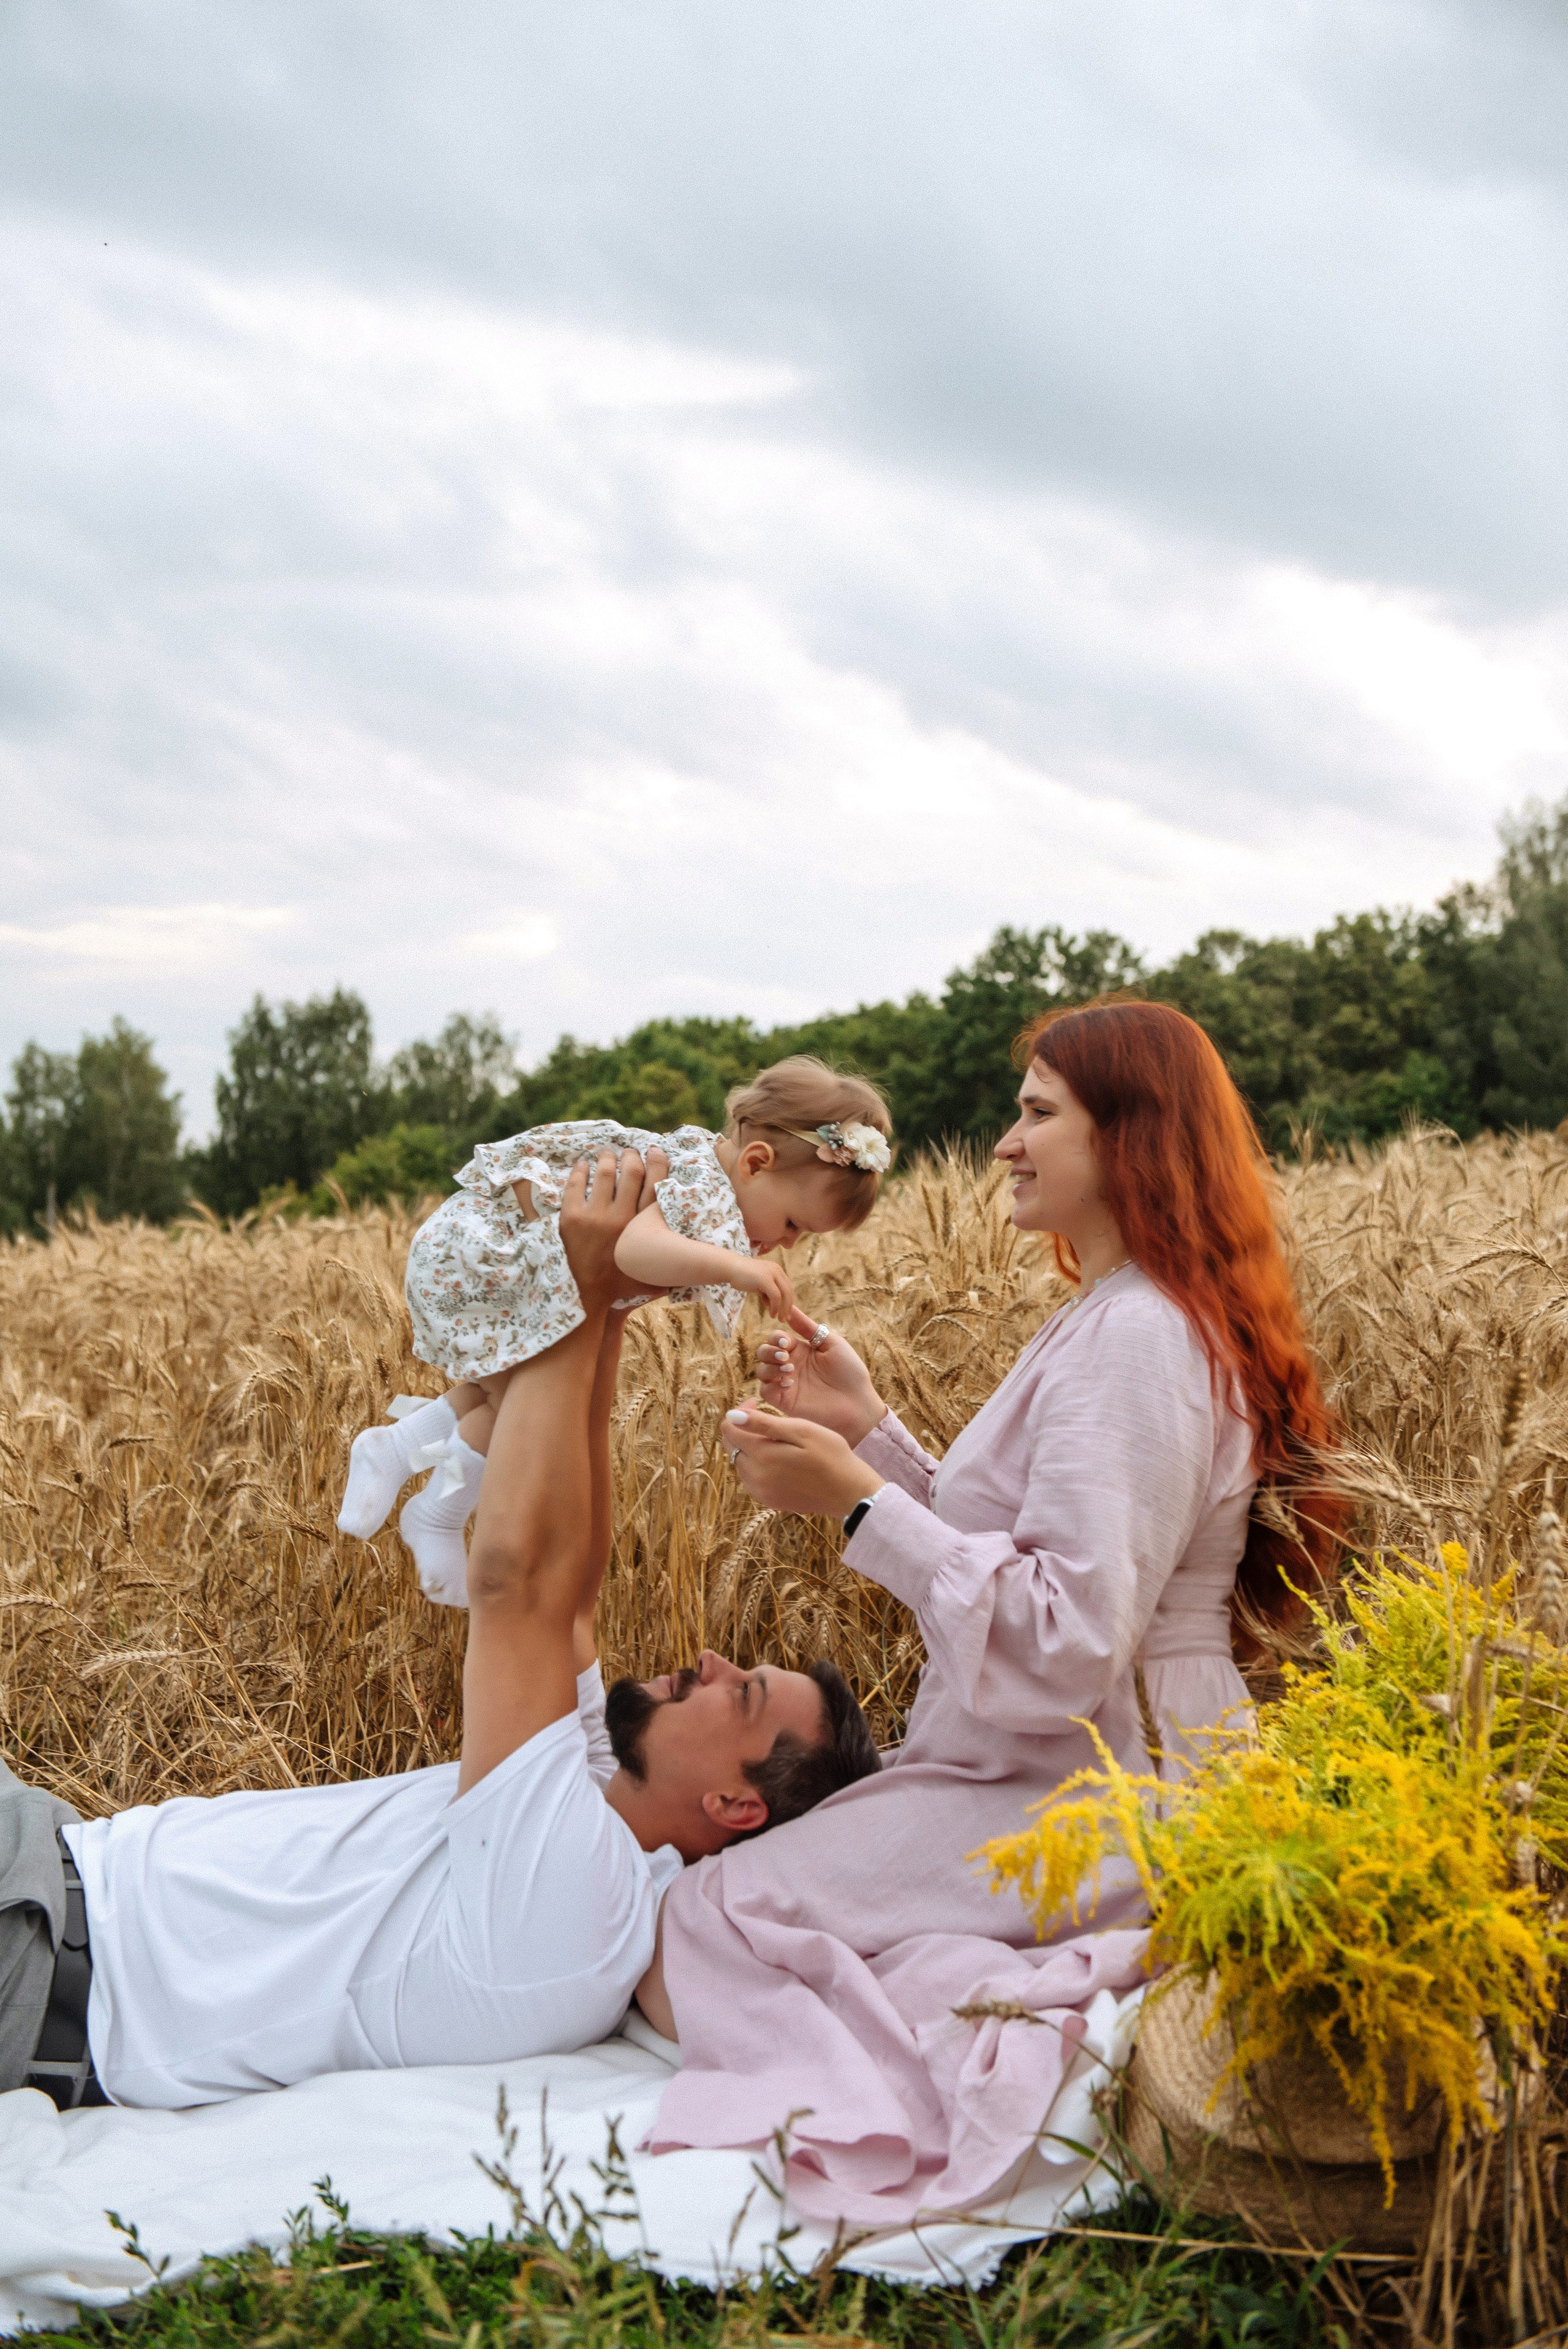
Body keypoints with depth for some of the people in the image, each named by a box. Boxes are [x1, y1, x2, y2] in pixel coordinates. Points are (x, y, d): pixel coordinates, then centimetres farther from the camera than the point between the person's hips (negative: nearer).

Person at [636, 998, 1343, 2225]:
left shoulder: (1136, 1343, -20)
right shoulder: (1120, 1322, 13)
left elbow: (1070, 1647, -26)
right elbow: (1007, 1545, 15)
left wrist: (856, 1501, -23)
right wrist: (868, 1431, 6)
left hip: (1091, 1811, -11)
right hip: (1074, 1779, 11)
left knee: (689, 1933, -15)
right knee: (719, 1886, 15)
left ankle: (998, 2028, -19)